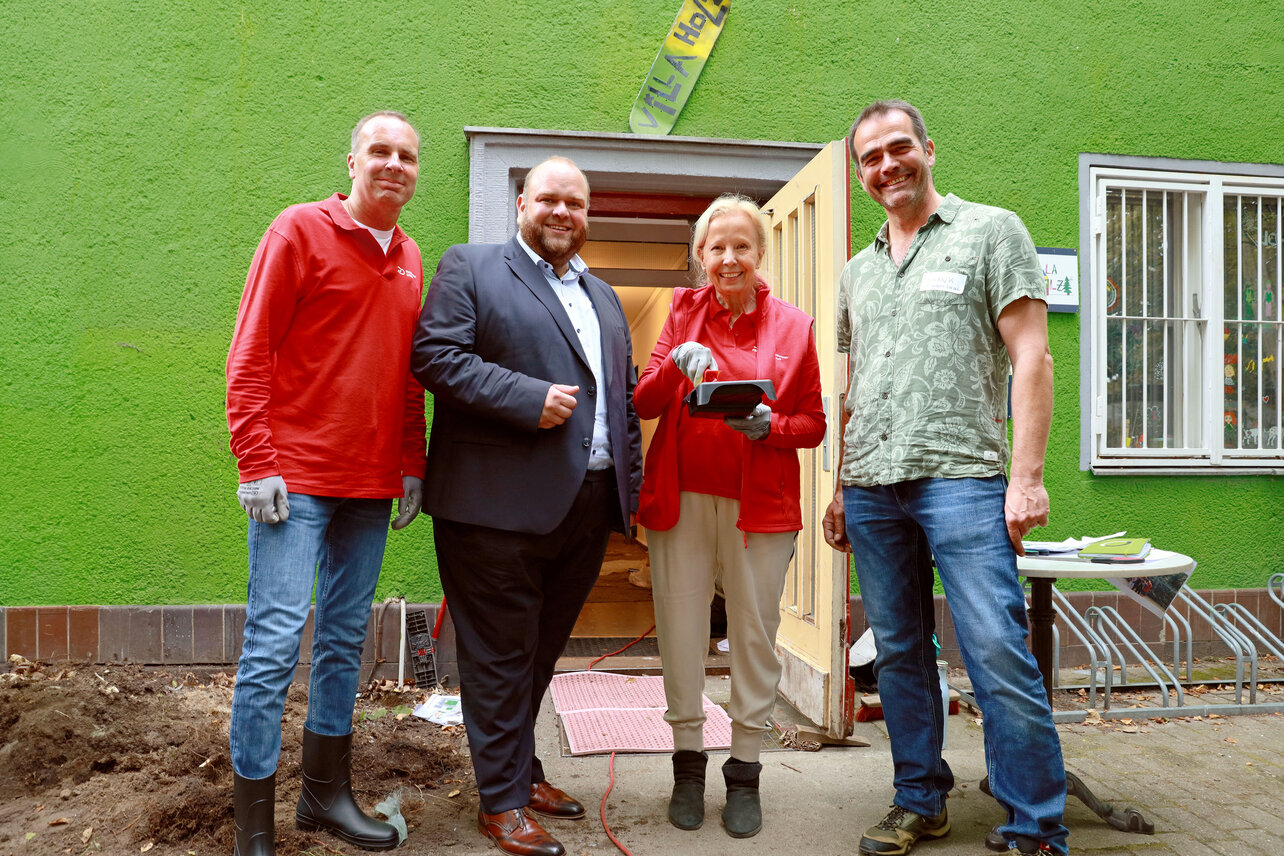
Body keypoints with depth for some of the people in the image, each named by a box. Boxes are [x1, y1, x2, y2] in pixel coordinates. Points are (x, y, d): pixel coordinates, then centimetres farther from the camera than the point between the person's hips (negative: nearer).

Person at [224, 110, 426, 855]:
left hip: (372, 486, 6)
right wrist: (257, 465, -13)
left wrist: (413, 464, 10)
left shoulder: (411, 259, 13)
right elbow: (250, 356, -7)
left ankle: (326, 794, 27)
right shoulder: (301, 230, -3)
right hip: (296, 479, -6)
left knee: (346, 638, 12)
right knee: (275, 640, -5)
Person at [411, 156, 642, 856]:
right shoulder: (470, 268, 2)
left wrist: (630, 484, 13)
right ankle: (502, 799, 17)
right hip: (499, 503, -6)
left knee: (543, 648, 17)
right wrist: (528, 399, -18)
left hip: (588, 504, 7)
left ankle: (522, 770, 34)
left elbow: (625, 396, 22)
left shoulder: (603, 297, 22)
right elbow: (435, 355, -11)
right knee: (501, 654, 3)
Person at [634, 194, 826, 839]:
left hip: (760, 504, -1)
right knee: (680, 632, 6)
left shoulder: (792, 326, 5)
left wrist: (769, 425, -14)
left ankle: (744, 774, 22)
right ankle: (688, 765, 25)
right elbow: (644, 404, 2)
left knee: (755, 633, 5)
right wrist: (677, 363, -17)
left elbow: (813, 423, 6)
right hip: (681, 499, 1)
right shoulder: (684, 311, 8)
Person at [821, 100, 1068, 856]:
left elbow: (1031, 357, -3)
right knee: (900, 654, 11)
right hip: (872, 488, 5)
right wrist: (840, 490, 15)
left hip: (961, 478, -5)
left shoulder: (990, 231, 5)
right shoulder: (857, 272, 19)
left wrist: (1027, 475, -12)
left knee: (1000, 658, -7)